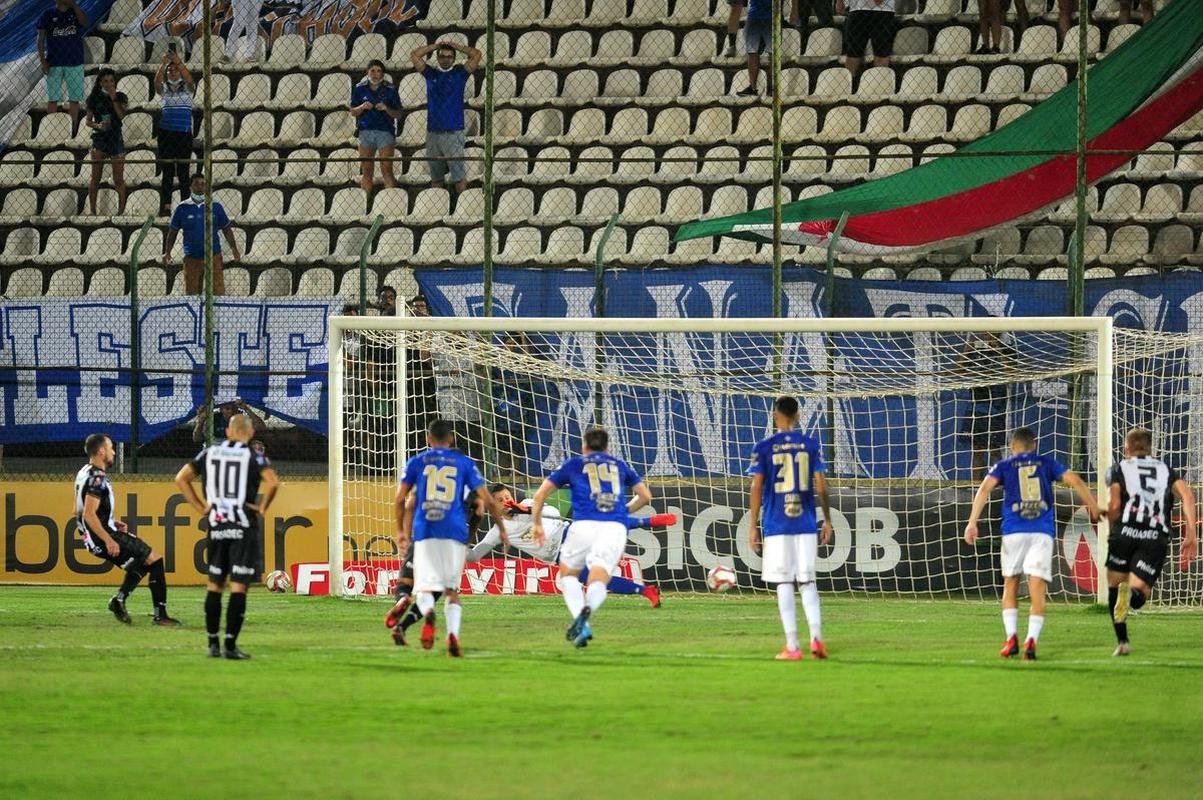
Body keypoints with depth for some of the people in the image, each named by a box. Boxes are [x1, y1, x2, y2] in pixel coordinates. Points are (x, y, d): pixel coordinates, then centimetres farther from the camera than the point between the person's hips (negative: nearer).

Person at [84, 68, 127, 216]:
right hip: (99, 139, 0)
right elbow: (88, 121, 6)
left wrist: (113, 97, -15)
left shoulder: (120, 97, 3)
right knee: (95, 177, -1)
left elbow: (121, 115, -13)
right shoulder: (94, 98, 4)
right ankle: (92, 209, 3)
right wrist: (97, 125, -15)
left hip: (116, 140, 0)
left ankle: (121, 209, 8)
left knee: (118, 179, 0)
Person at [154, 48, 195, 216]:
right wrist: (163, 63, -26)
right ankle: (166, 206, 1)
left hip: (184, 133, -1)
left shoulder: (187, 87, 6)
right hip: (166, 132, 1)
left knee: (183, 172, -1)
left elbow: (189, 79, -15)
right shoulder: (164, 88, 8)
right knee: (167, 172, 0)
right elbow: (157, 81, -12)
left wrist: (179, 61, -26)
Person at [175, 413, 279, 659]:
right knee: (239, 587, -2)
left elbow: (181, 478, 8)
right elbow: (272, 482, -20)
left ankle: (213, 643, 14)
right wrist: (262, 508, -4)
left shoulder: (210, 453, 8)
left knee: (214, 585, 14)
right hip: (244, 528, -4)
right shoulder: (253, 456, -4)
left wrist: (200, 507, 10)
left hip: (216, 524, 4)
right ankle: (230, 645, -6)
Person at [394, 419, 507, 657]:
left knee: (424, 588, 0)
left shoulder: (417, 462, 13)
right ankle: (453, 634, -13)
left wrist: (401, 530, 19)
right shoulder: (464, 463, 12)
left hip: (425, 532, -1)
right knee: (451, 590, 10)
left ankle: (428, 613, -35)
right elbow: (487, 499, 7)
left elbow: (400, 498, 8)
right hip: (455, 531, 1)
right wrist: (502, 529, 17)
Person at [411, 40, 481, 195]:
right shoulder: (431, 74, 13)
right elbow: (414, 55, 13)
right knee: (436, 176, 7)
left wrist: (454, 46, 8)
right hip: (433, 132, 3)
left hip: (454, 132, -3)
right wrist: (435, 46, 13)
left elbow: (476, 55, 2)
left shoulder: (459, 73, 7)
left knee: (459, 176, -8)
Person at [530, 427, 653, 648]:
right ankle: (587, 610, -41)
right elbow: (645, 496, 30)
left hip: (584, 525, -1)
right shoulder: (620, 466, 26)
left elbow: (540, 495, 18)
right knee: (598, 583, -5)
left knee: (568, 574, 19)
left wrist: (537, 524, 30)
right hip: (615, 528, 1)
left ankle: (579, 620, -6)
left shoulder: (574, 464, 20)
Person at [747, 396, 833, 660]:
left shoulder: (764, 448, -1)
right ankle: (816, 637, -9)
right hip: (806, 525, 2)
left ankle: (792, 646, -3)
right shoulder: (811, 445, 3)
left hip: (777, 526, -2)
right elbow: (821, 486, 1)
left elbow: (756, 488, -4)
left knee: (784, 584, 1)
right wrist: (827, 520, 10)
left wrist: (752, 527, 1)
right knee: (808, 582, 9)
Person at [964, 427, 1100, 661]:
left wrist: (972, 523, -9)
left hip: (1014, 531, 0)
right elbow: (1075, 481, 5)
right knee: (1037, 590, -3)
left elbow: (985, 488, -3)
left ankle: (1011, 637, 3)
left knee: (1010, 585, 15)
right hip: (1043, 532, 0)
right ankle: (1032, 639, -19)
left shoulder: (1004, 465, 13)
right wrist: (1094, 509, 9)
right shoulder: (1046, 463, 16)